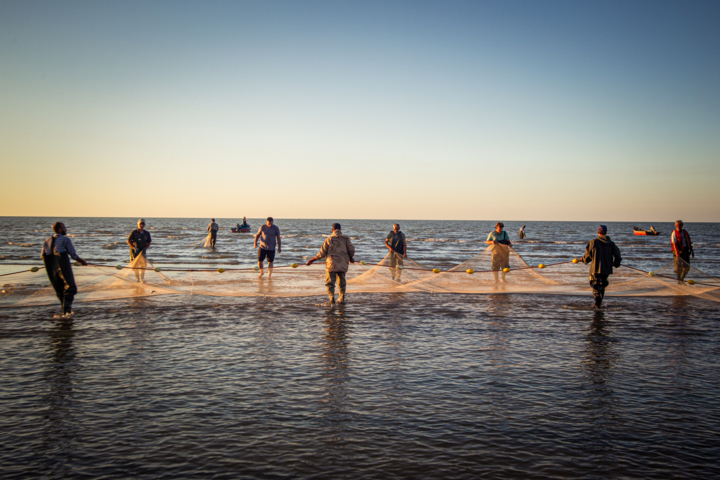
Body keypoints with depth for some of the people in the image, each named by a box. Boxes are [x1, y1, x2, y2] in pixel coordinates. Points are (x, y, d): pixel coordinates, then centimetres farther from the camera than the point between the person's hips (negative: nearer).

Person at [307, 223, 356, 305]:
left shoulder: (328, 239, -2)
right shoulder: (346, 238, 2)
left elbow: (322, 254, -2)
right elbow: (351, 250, -5)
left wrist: (312, 260, 9)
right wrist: (351, 257, 17)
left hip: (331, 265, -2)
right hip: (343, 265, 3)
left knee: (330, 283, 2)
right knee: (342, 282, 21)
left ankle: (332, 298, -18)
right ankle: (342, 299, 25)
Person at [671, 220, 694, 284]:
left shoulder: (685, 232, 11)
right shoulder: (674, 233, -6)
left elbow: (689, 242, 17)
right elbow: (674, 243, -18)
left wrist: (692, 250, 13)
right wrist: (676, 252, -30)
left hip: (686, 251, 5)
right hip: (678, 252, -5)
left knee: (686, 267, 7)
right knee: (678, 267, -10)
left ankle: (682, 279, 21)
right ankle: (679, 280, -2)